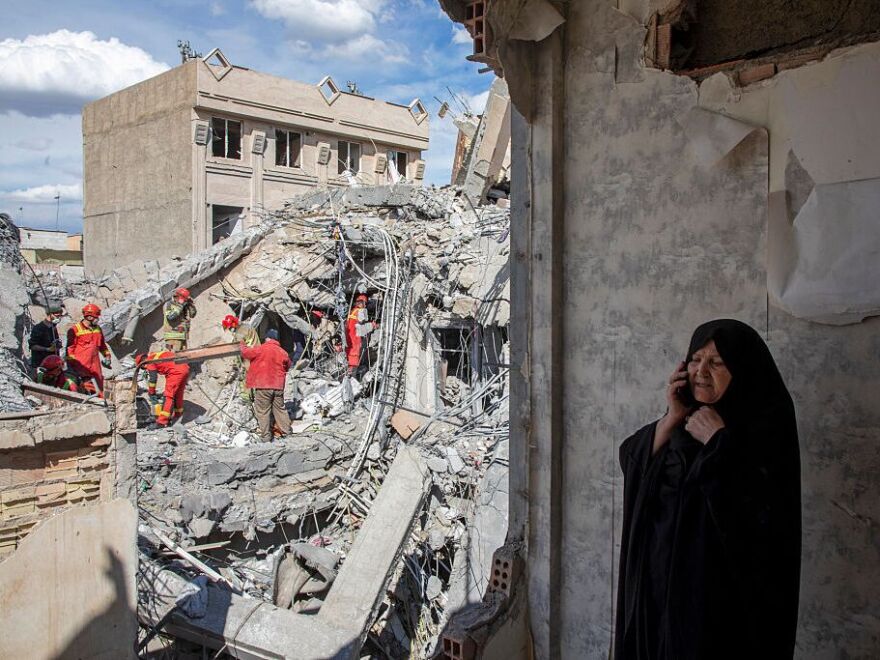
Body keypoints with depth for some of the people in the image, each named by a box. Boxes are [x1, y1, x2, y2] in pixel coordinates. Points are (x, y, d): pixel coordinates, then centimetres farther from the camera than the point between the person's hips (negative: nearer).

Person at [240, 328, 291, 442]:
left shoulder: (261, 349, -9)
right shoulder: (283, 353, 5)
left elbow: (246, 352, 3)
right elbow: (288, 366, 19)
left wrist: (242, 345, 23)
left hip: (263, 386, -4)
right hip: (278, 386, 5)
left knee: (263, 411, 2)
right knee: (280, 409, 16)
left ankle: (266, 437, 3)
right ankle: (286, 431, 20)